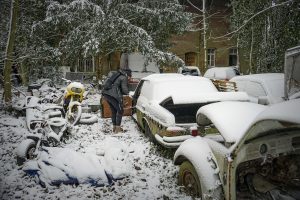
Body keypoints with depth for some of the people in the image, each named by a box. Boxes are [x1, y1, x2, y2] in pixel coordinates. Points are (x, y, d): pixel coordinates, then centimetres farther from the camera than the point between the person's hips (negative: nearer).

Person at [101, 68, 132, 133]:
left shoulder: (116, 74, 23)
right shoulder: (124, 78, -3)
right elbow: (125, 90, -8)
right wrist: (127, 92, 13)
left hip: (105, 93, 8)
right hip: (113, 95, -8)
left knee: (113, 111, 21)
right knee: (120, 111, 7)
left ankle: (114, 127, 27)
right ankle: (118, 128, 10)